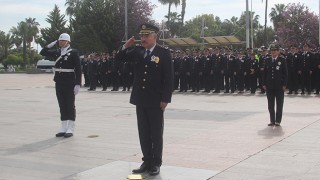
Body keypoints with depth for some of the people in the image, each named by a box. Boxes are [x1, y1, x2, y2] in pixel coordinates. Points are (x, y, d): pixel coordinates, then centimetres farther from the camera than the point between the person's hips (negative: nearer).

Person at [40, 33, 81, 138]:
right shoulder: (57, 52, 11)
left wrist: (78, 84, -16)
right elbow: (43, 52, 14)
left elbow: (78, 69, -10)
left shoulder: (73, 53, -6)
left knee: (70, 105, 1)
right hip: (59, 82, 6)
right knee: (62, 105, 9)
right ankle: (63, 128, 16)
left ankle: (70, 129, 6)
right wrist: (53, 43, 5)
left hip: (69, 83, -6)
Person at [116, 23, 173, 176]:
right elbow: (119, 58, 11)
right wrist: (126, 46, -8)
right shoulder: (138, 51, 7)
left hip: (156, 101, -5)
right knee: (143, 133, 12)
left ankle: (156, 163, 16)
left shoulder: (164, 53, -7)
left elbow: (169, 78, -10)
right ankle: (147, 161, 23)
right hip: (140, 99, 5)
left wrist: (165, 99, -14)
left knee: (156, 133, 6)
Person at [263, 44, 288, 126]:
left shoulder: (282, 60, -2)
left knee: (279, 104, 4)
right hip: (269, 86, 4)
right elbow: (265, 72, 9)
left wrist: (284, 84, -10)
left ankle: (278, 121, 12)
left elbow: (285, 73, -4)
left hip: (279, 86, -3)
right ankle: (272, 120, 17)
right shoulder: (267, 60, 8)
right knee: (270, 105, 8)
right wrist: (264, 84, 3)